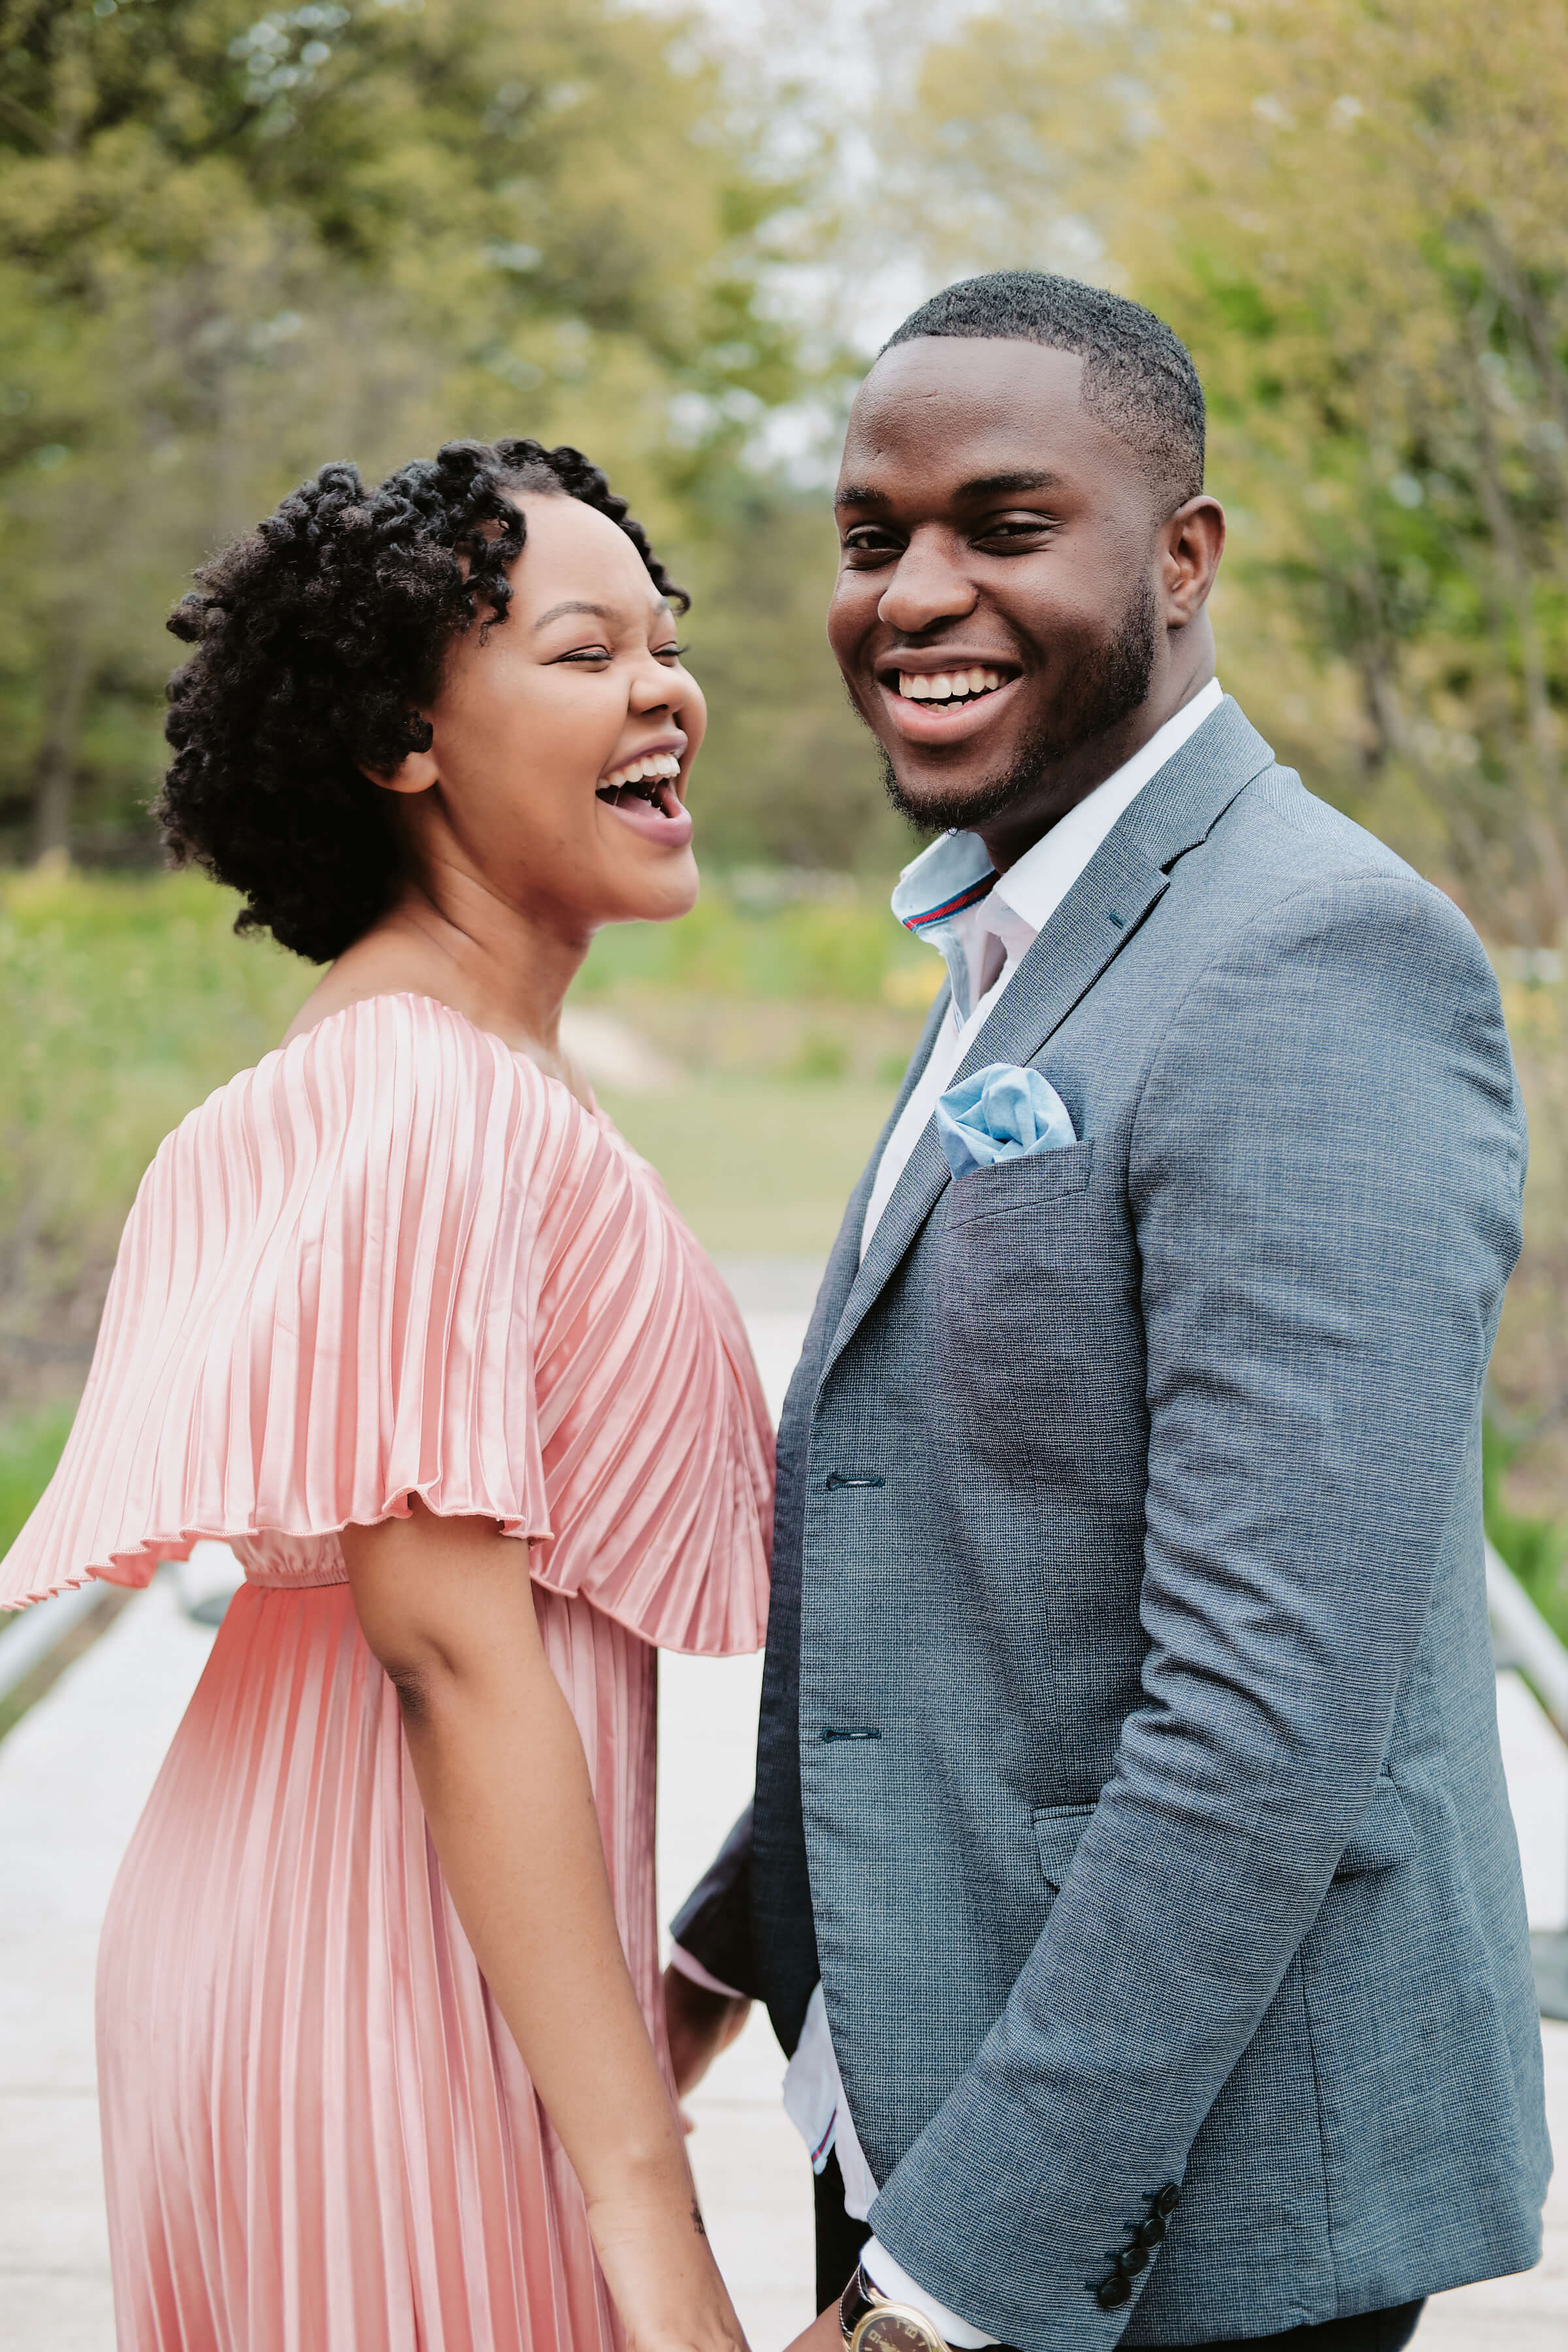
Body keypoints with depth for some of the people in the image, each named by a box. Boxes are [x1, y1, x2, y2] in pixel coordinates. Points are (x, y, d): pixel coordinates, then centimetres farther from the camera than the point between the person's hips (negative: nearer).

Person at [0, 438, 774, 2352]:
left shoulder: (403, 1068, 12)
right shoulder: (435, 1103, -18)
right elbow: (452, 1642, -23)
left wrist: (660, 1978, 18)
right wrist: (644, 2195, -26)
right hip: (407, 1983, -10)